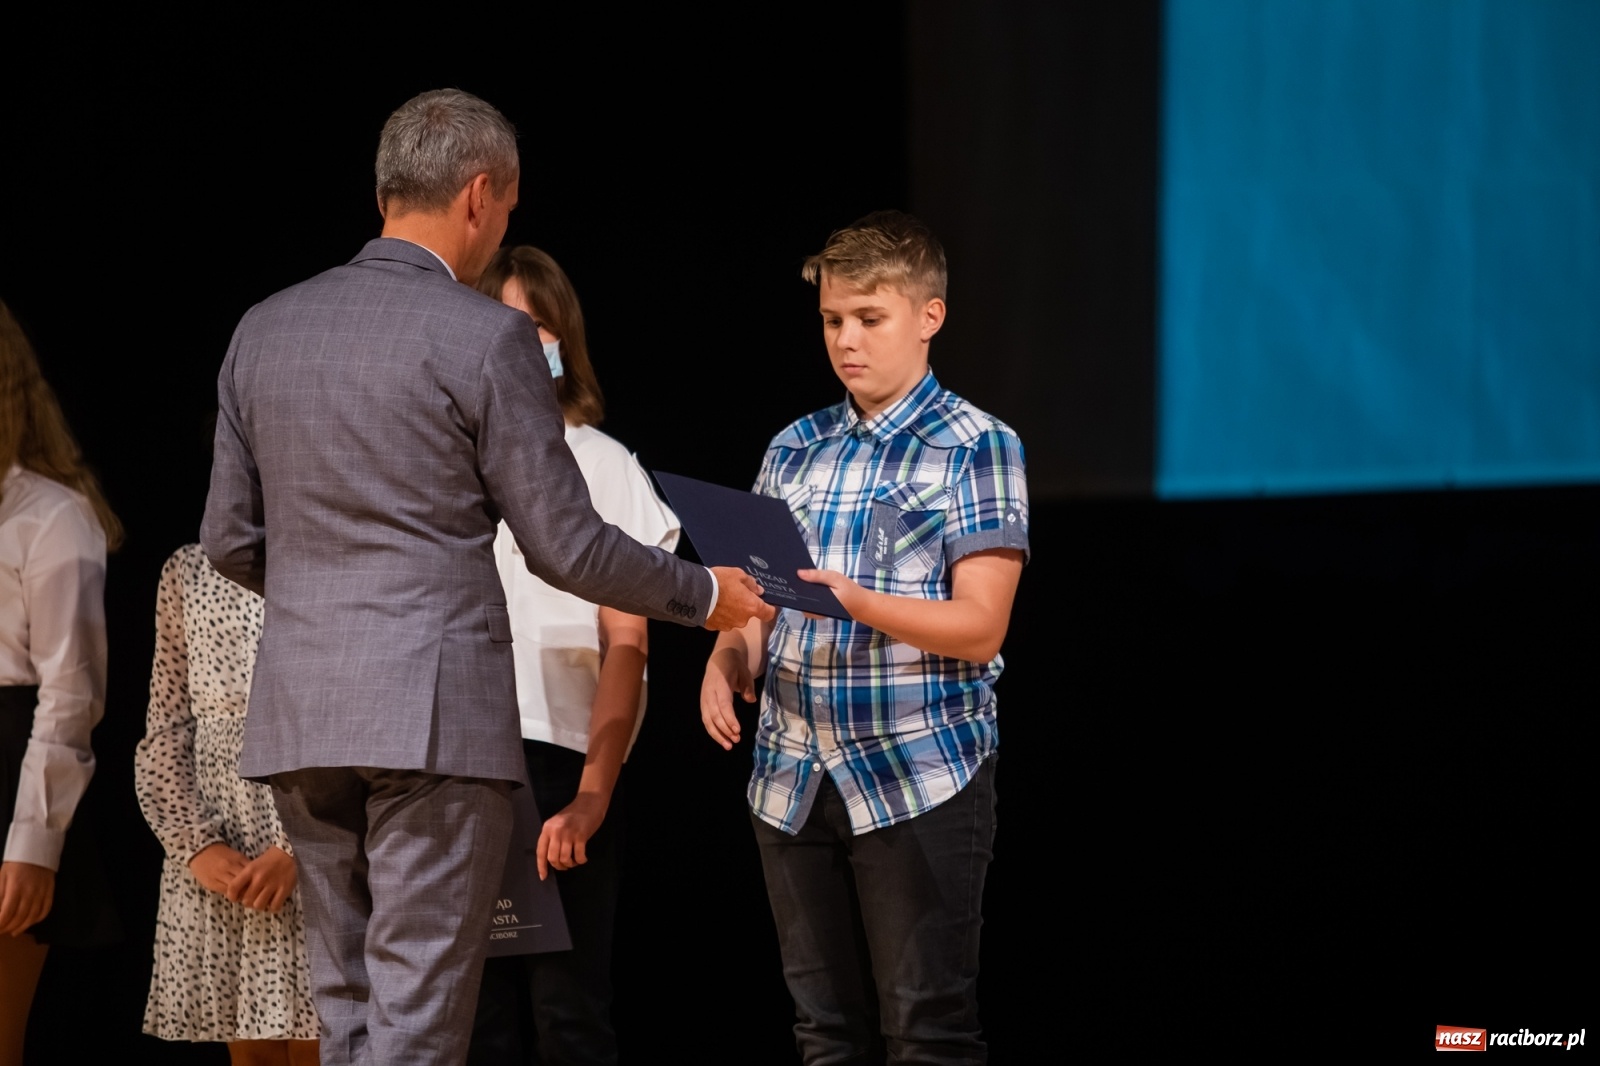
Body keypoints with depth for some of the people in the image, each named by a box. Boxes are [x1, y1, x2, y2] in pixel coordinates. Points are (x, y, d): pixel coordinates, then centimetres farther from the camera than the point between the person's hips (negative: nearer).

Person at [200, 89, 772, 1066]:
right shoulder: (484, 336, -8)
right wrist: (704, 594, 9)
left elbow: (231, 539, 14)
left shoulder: (264, 329, 10)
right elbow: (565, 545, -6)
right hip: (433, 716, -6)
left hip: (299, 716, 6)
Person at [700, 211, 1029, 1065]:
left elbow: (978, 628, -11)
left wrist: (856, 602, -25)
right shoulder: (794, 450, 13)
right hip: (792, 778, 5)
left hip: (920, 777, -5)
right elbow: (760, 608, 14)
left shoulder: (976, 448, -3)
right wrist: (729, 660, -8)